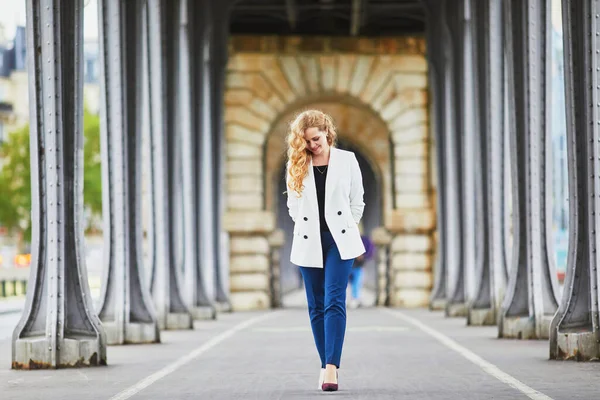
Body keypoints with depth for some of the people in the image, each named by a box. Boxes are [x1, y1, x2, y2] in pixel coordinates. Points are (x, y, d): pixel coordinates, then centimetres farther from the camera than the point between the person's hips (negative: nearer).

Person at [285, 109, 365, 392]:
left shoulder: (347, 160, 2)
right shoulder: (296, 165, 5)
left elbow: (357, 202, 8)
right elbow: (293, 206, 13)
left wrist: (347, 231, 8)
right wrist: (308, 229, 9)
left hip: (339, 240, -2)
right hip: (309, 242, 2)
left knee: (334, 302, -14)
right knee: (316, 306, 5)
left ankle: (332, 367, -22)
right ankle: (325, 365, 13)